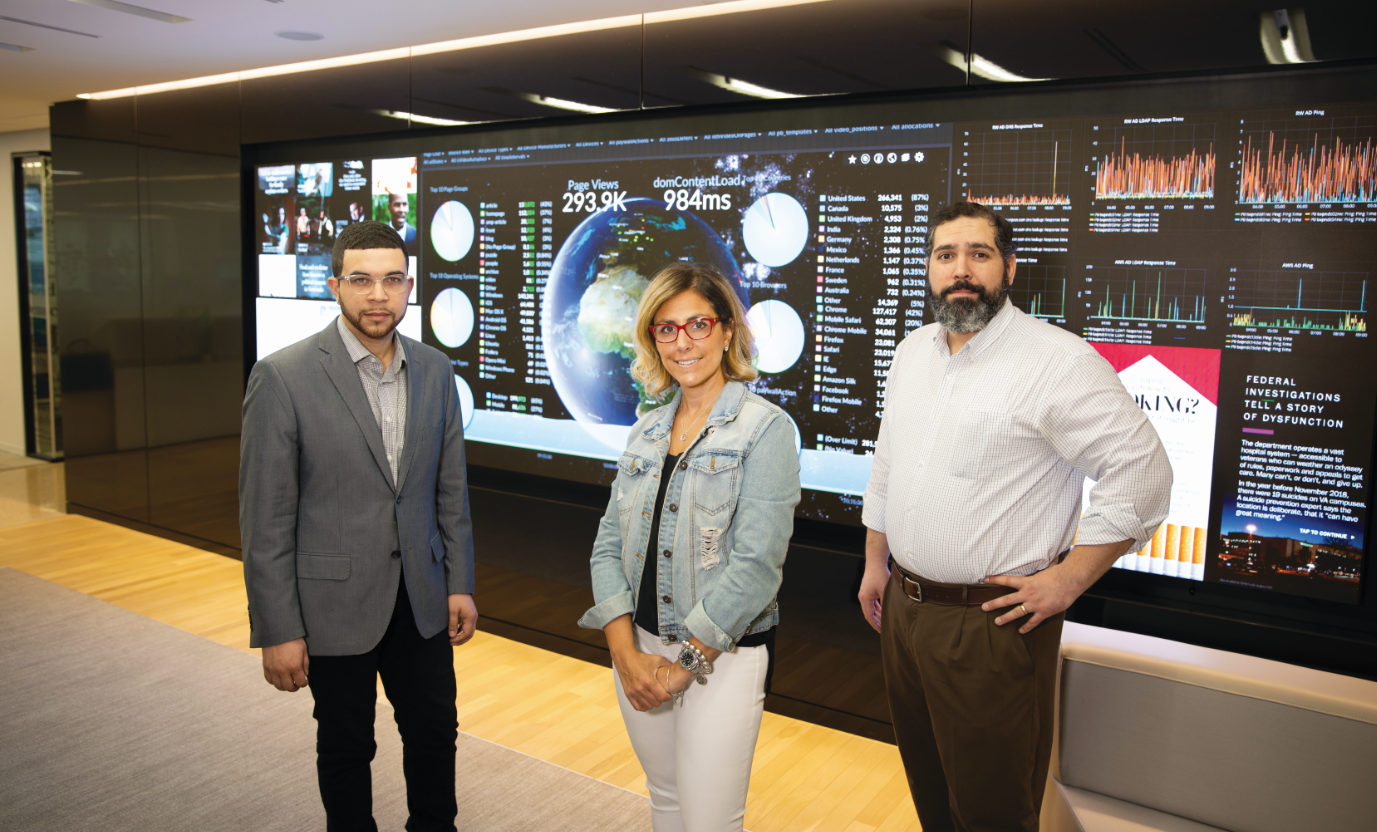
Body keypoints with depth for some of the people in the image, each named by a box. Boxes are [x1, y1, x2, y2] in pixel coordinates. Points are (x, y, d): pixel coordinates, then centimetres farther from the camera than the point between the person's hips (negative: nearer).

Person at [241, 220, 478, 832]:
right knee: (346, 745, 14)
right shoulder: (283, 377, -13)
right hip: (335, 603, -4)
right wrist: (278, 630, -12)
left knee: (436, 730, 16)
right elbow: (265, 517, -12)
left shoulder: (435, 370, 2)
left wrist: (460, 583, 6)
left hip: (421, 598, 4)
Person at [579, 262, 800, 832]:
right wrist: (626, 652, -9)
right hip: (639, 647, 5)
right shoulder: (647, 433, 7)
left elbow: (756, 564, -18)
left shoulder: (765, 429, -12)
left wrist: (685, 663, -16)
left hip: (724, 656, -5)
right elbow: (609, 545, 3)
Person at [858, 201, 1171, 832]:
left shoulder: (1059, 362, -16)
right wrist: (874, 563, 19)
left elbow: (1141, 473, -16)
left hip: (992, 621, -7)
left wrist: (1067, 580, -16)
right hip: (902, 606, 7)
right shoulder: (912, 353, 8)